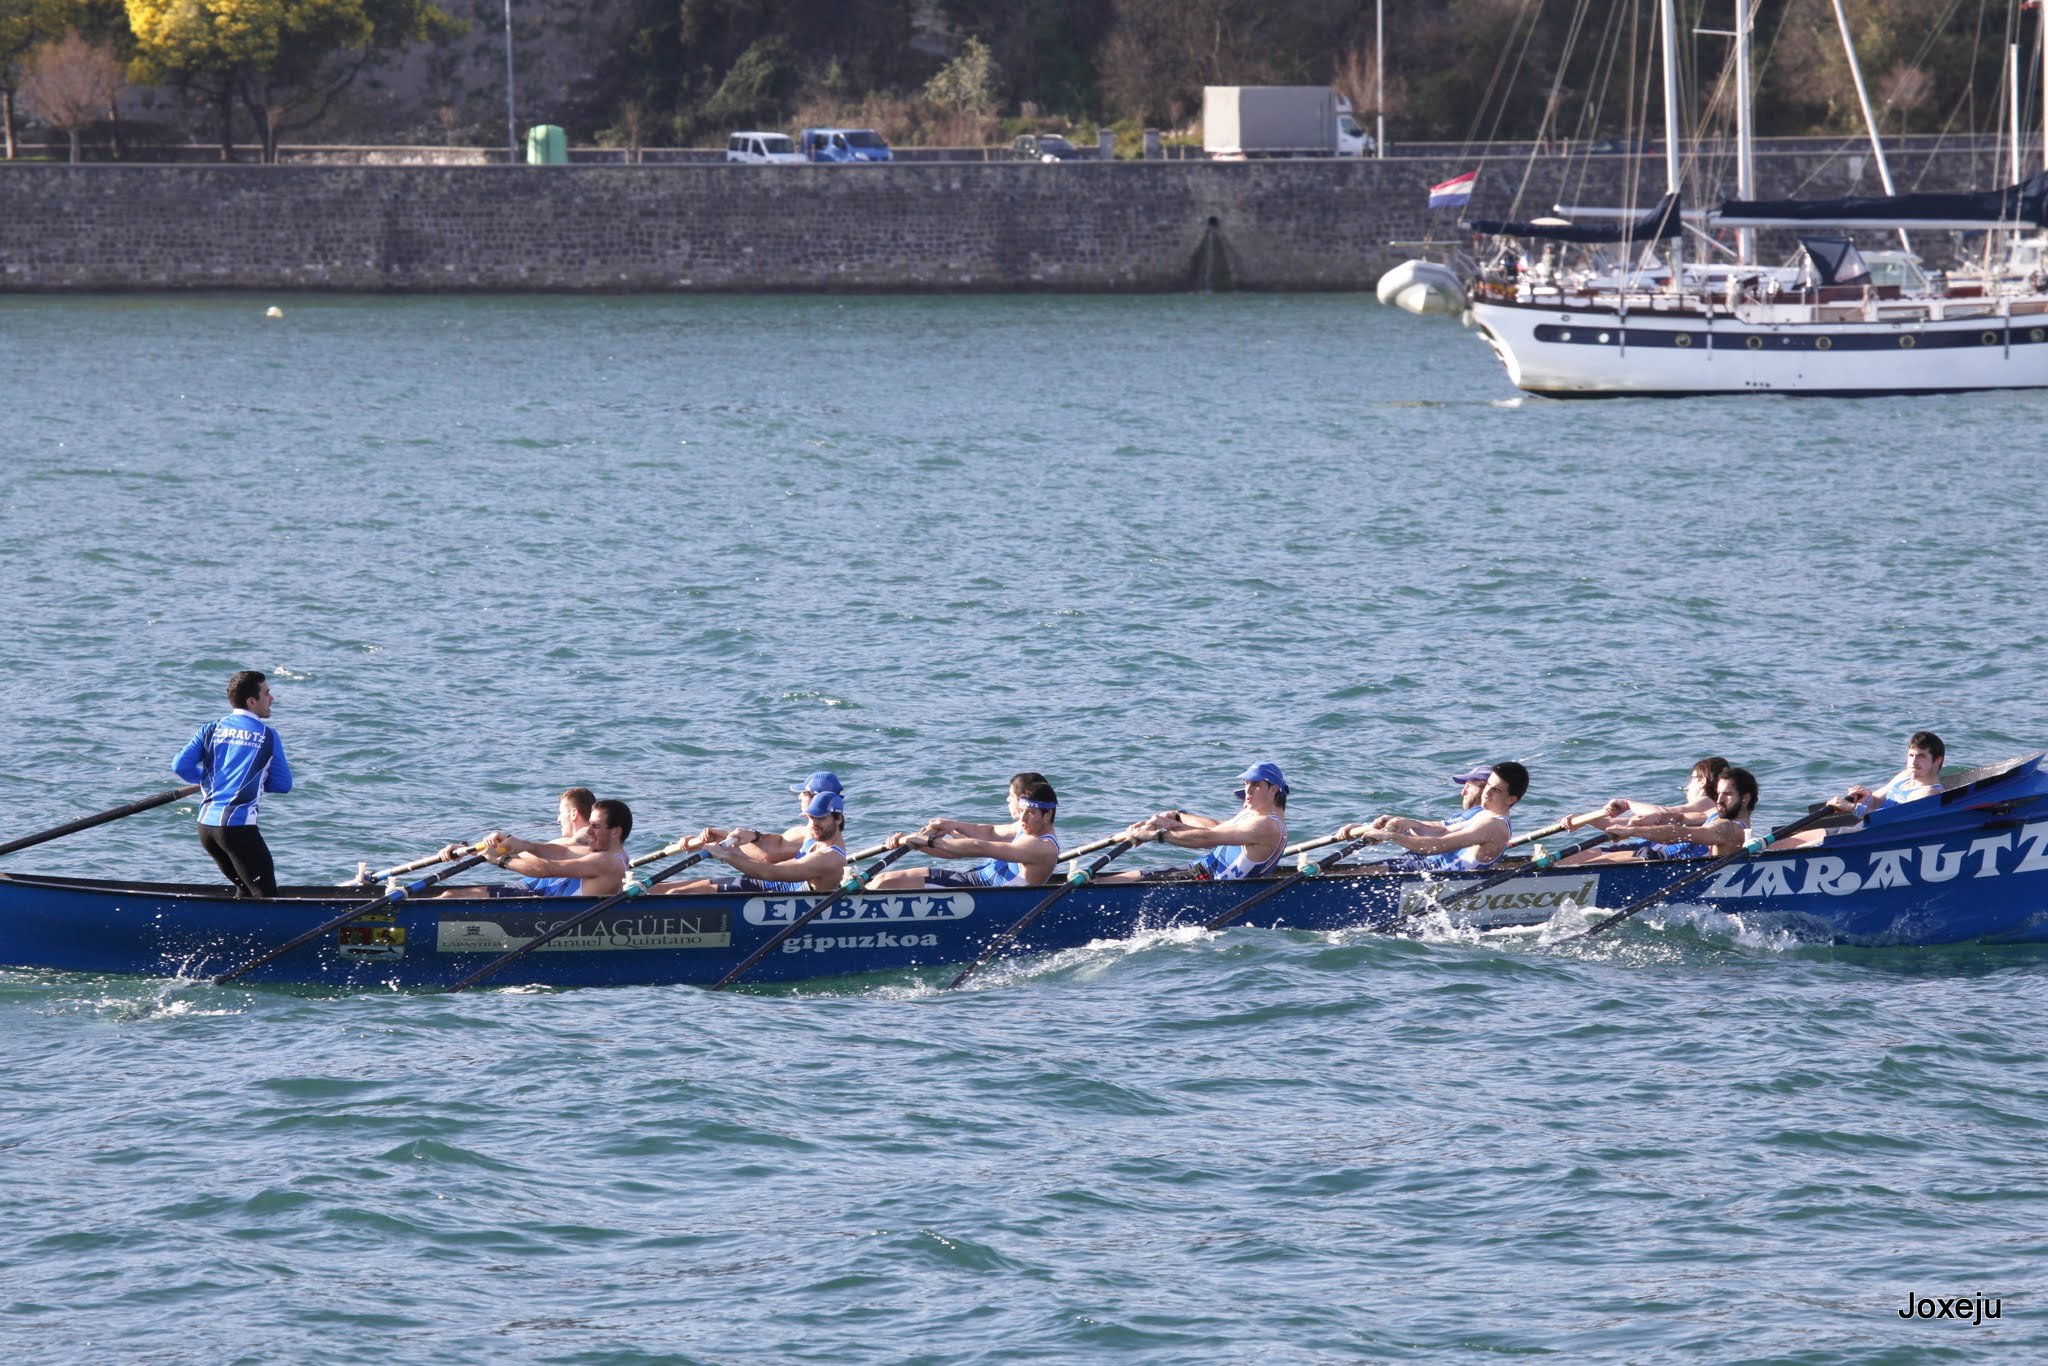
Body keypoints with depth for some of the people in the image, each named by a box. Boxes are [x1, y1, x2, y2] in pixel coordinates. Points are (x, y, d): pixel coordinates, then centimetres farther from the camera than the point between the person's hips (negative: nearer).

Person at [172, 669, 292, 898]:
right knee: (266, 895, -7)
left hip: (206, 826, 6)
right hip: (238, 825, -6)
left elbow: (180, 766, 2)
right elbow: (283, 784, 3)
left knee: (246, 888, 23)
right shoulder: (267, 736, 0)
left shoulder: (211, 730, 10)